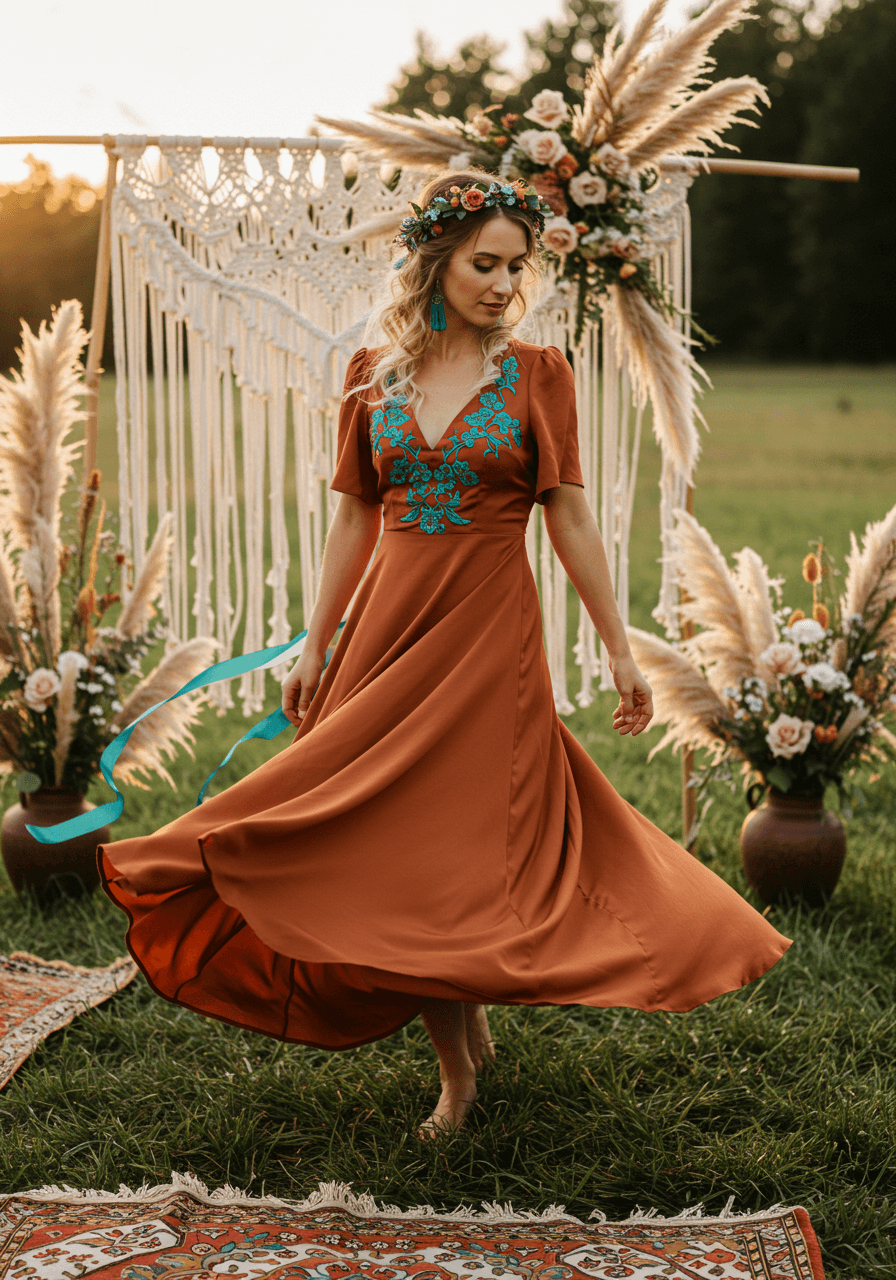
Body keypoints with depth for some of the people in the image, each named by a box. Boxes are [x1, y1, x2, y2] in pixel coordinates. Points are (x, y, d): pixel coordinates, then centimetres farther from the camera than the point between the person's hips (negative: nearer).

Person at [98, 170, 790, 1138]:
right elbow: (353, 521, 9)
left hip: (489, 634, -3)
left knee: (466, 849, -3)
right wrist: (314, 647, 7)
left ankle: (462, 1044, 18)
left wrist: (619, 650, 1)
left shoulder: (537, 373, 0)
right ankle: (460, 1056, 19)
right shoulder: (372, 373, 6)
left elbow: (571, 519, 2)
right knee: (388, 851, 3)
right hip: (388, 625, 3)